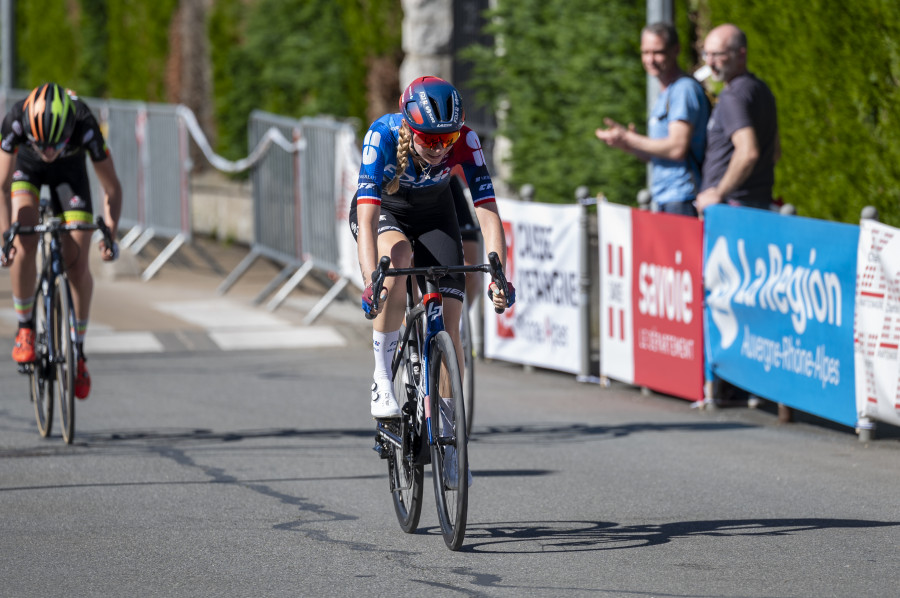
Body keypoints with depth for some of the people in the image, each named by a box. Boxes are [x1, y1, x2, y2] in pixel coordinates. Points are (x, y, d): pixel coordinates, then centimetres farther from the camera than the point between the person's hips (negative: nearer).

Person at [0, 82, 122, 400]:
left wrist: (109, 236, -30)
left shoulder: (85, 126, -38)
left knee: (77, 261, -10)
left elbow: (112, 188, -24)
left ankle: (78, 352, 6)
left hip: (69, 169, 0)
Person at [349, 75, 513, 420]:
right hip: (382, 210, -2)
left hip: (433, 214, 2)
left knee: (448, 329, -10)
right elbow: (367, 219, -44)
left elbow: (487, 213, -35)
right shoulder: (382, 135, -36)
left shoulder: (464, 141, -31)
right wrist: (371, 284, -57)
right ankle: (382, 378, -25)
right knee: (398, 257, -37)